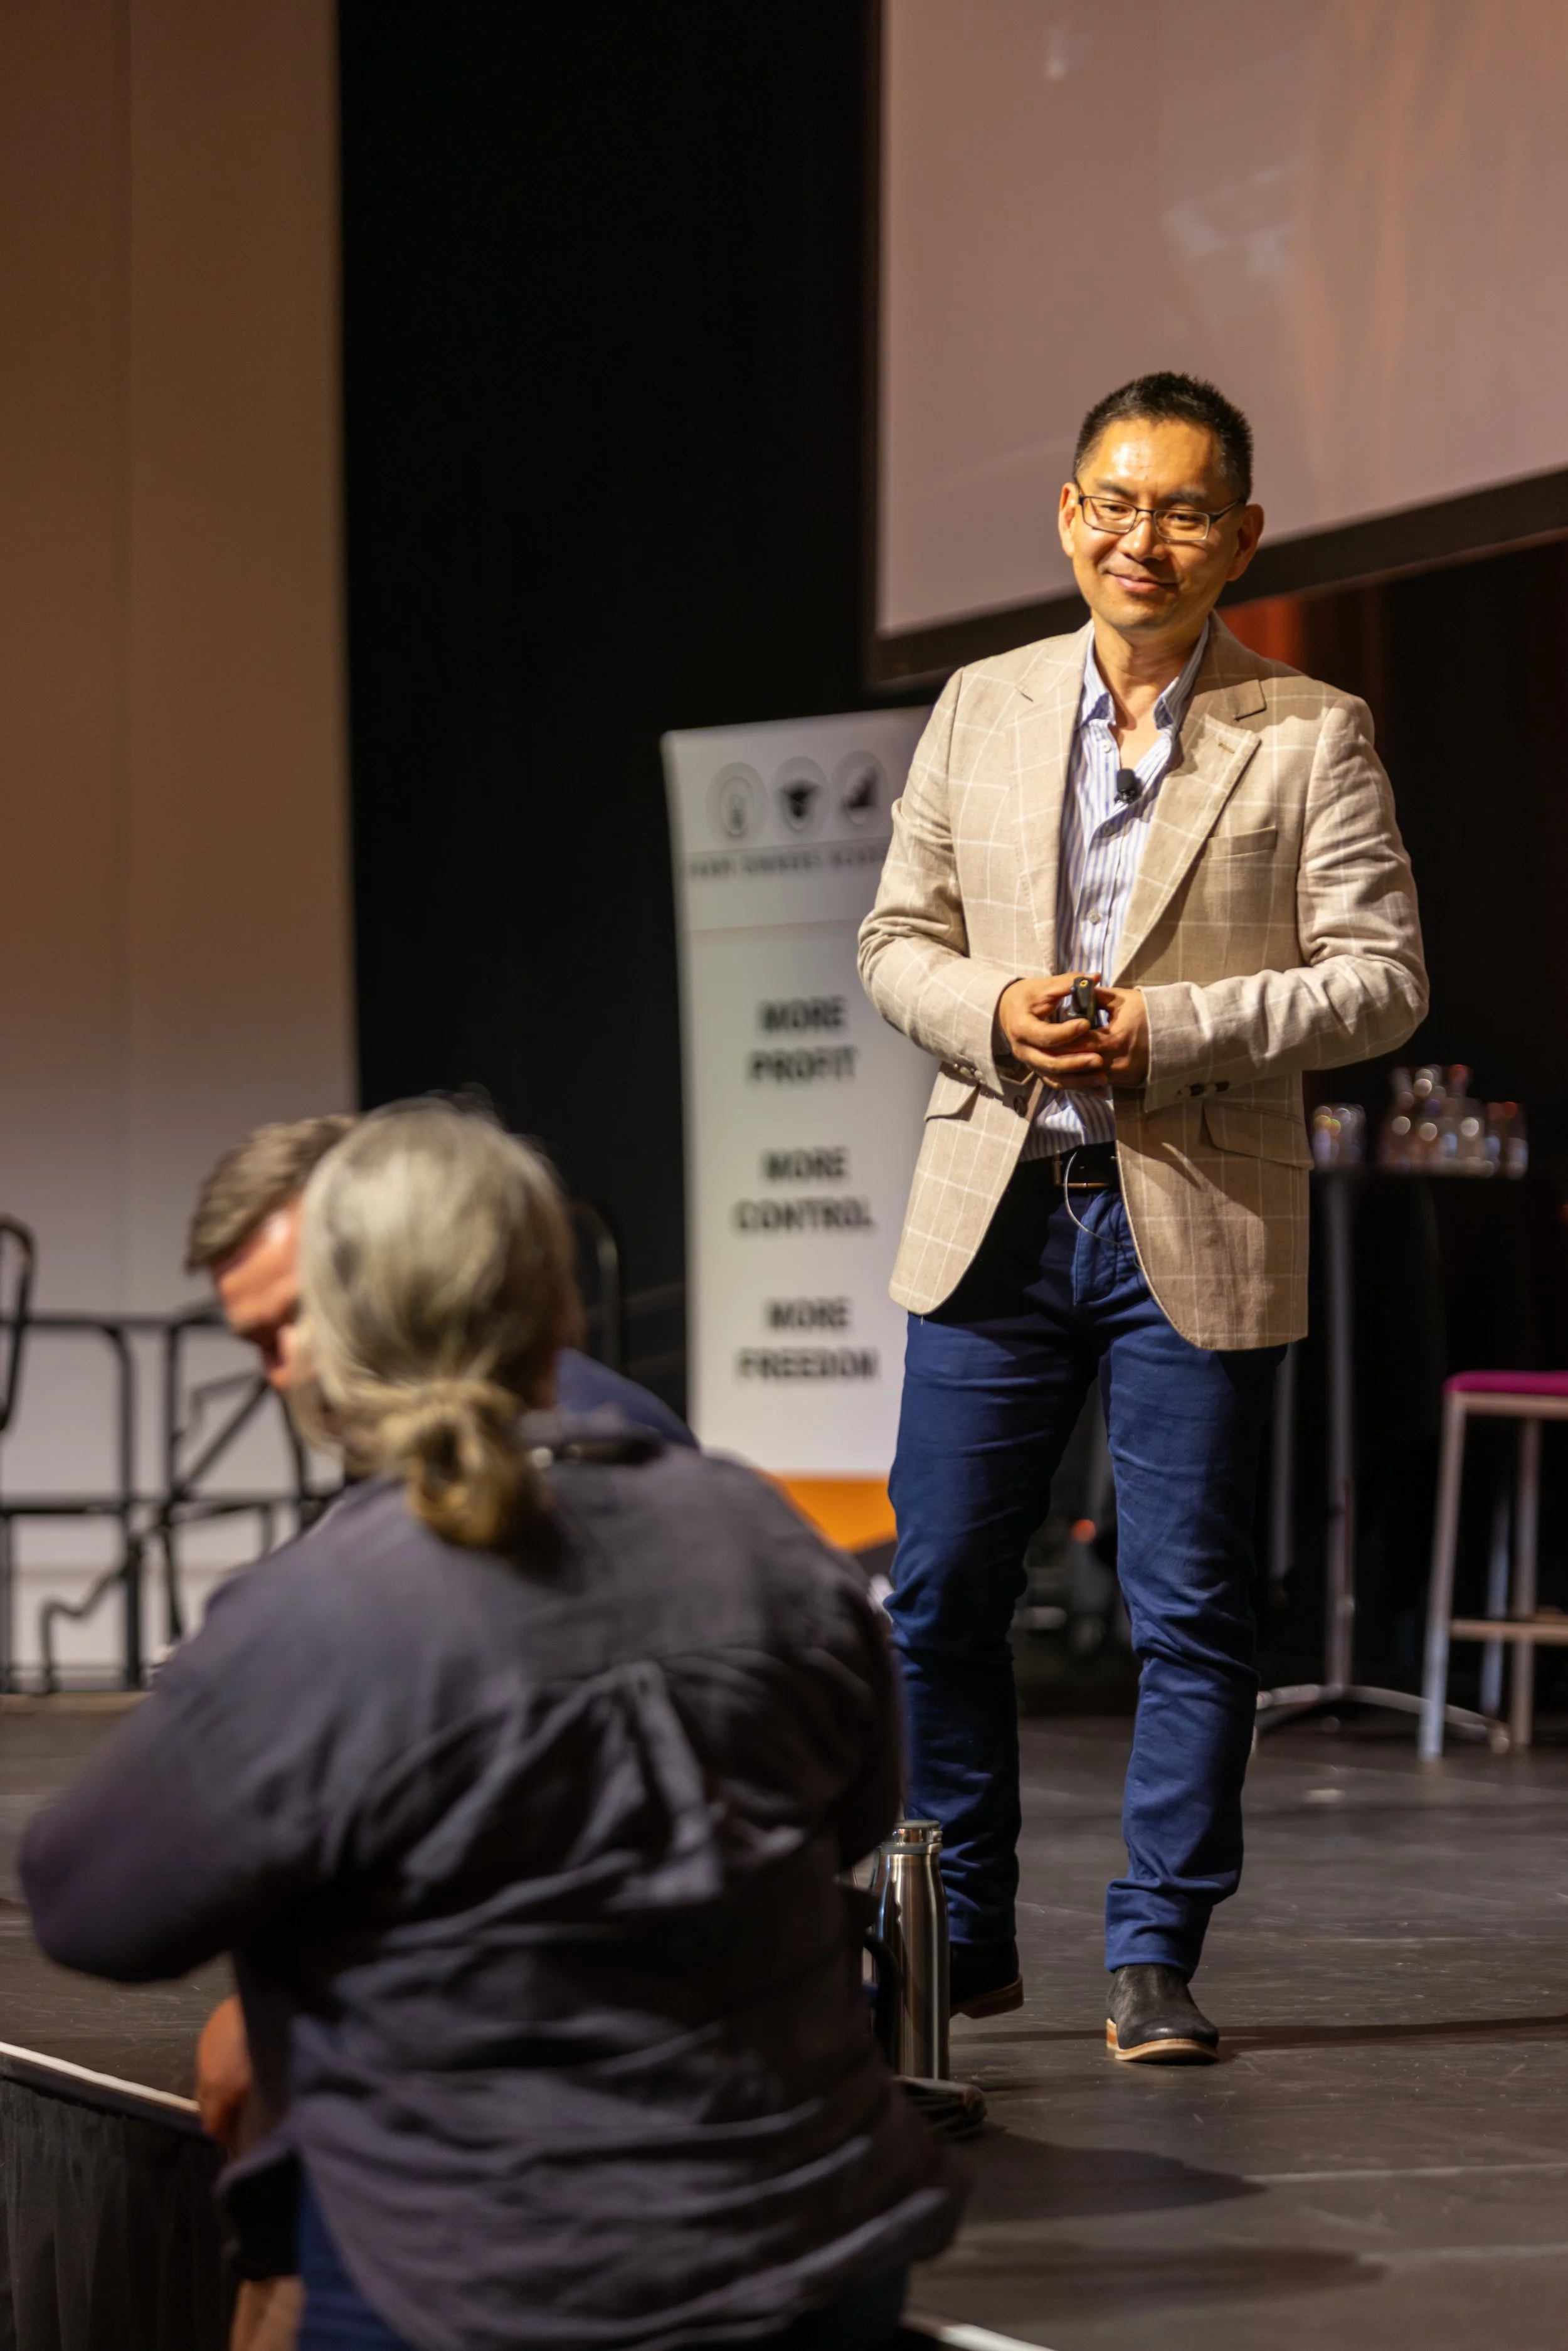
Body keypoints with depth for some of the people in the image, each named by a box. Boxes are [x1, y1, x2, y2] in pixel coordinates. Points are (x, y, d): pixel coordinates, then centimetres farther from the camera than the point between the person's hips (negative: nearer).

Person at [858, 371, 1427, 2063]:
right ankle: (959, 1938, 20)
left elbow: (1382, 975, -5)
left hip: (1199, 1227, -3)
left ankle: (1153, 1956, 11)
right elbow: (898, 940, 13)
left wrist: (1172, 1030, -16)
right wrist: (993, 1016, -8)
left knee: (1187, 1609, 1)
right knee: (940, 1594, 5)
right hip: (996, 1211, 3)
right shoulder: (982, 712, 10)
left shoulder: (1309, 738, -1)